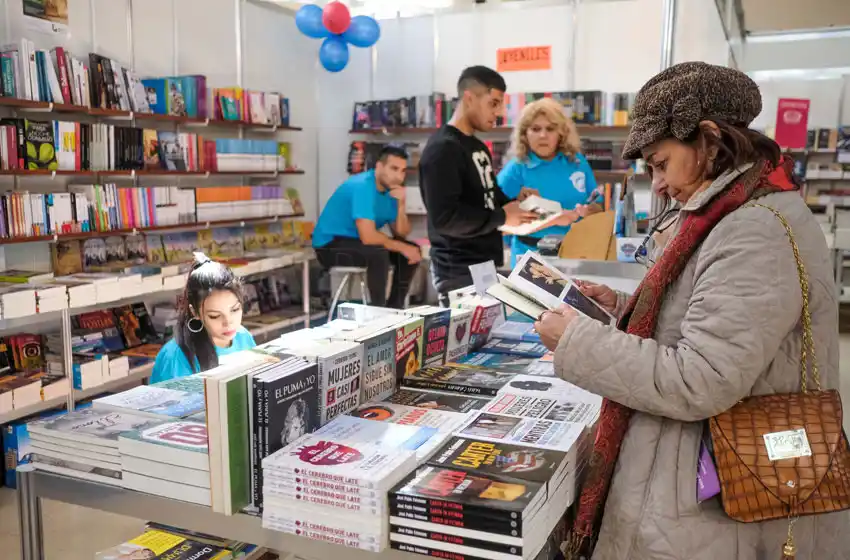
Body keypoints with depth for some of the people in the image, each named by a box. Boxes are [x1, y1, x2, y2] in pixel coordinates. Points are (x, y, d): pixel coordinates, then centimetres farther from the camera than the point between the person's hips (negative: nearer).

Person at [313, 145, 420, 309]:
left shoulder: (391, 188, 0)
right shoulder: (362, 187, -25)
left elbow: (401, 233, 0)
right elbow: (368, 237, -32)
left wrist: (400, 204, -17)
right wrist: (402, 247, -20)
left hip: (357, 240, 9)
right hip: (330, 245, -9)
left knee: (413, 250, 1)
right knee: (379, 253, -33)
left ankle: (394, 307, 8)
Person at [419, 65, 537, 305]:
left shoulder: (479, 147, 14)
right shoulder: (443, 150, -16)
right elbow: (444, 218, -25)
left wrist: (513, 205, 1)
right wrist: (502, 217, -19)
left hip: (487, 265, 9)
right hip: (460, 272, -9)